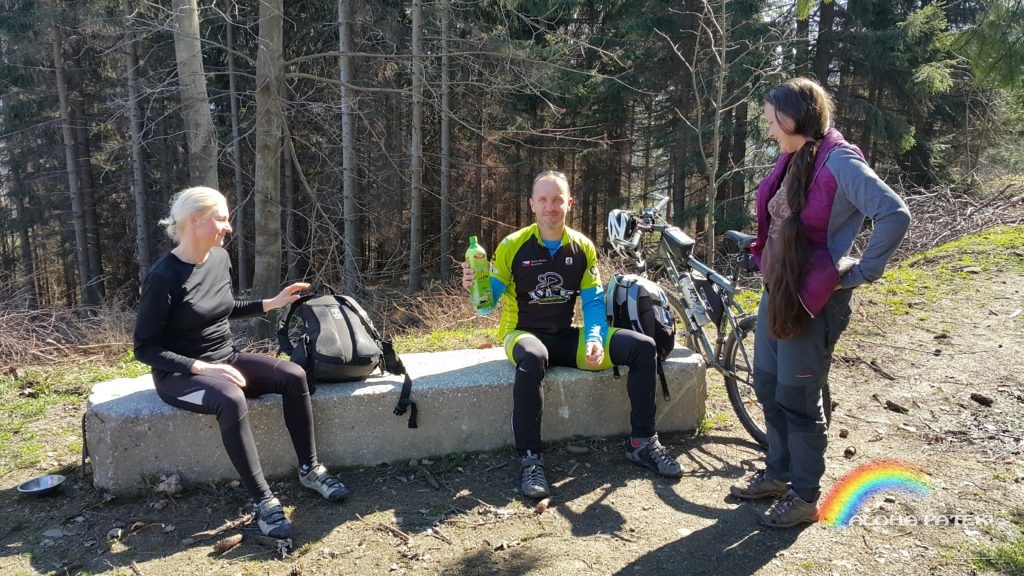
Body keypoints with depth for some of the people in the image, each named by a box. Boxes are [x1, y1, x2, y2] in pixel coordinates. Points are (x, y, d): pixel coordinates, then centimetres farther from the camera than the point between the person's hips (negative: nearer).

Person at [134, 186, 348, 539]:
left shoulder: (219, 259, 2)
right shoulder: (163, 278, -20)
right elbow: (145, 348, -18)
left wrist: (273, 303, 10)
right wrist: (201, 368, -27)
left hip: (226, 359, 7)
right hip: (180, 374, -7)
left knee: (293, 375, -16)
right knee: (231, 400, -37)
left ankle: (309, 469, -4)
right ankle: (263, 501, -29)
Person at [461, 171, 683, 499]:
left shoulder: (583, 247, 3)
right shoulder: (513, 246, -7)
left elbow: (593, 301, 1)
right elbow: (490, 299, -6)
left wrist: (595, 339, -17)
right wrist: (475, 285, -30)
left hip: (567, 337, 4)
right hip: (524, 335, -4)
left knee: (642, 346, -12)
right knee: (533, 357, -43)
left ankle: (642, 443, 1)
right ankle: (530, 460, -30)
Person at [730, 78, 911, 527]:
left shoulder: (839, 162, -18)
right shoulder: (793, 159, 8)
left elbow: (894, 215, -27)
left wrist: (858, 273, -19)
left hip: (813, 300, -9)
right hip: (776, 291, 9)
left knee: (796, 399, 1)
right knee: (767, 386, 17)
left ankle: (805, 497, 20)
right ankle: (777, 474, 35)